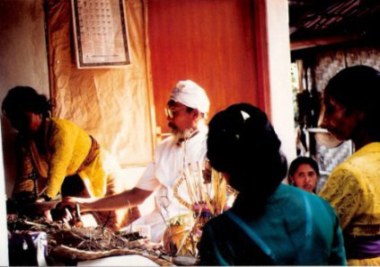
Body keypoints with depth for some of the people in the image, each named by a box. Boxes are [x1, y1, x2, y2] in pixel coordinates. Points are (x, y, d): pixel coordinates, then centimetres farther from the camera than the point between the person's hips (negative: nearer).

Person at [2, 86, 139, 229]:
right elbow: (26, 175, -13)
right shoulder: (24, 140, -8)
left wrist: (47, 200, -50)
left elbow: (57, 170, -40)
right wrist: (20, 200, -29)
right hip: (74, 178, 6)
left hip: (100, 171, -6)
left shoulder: (60, 129, -30)